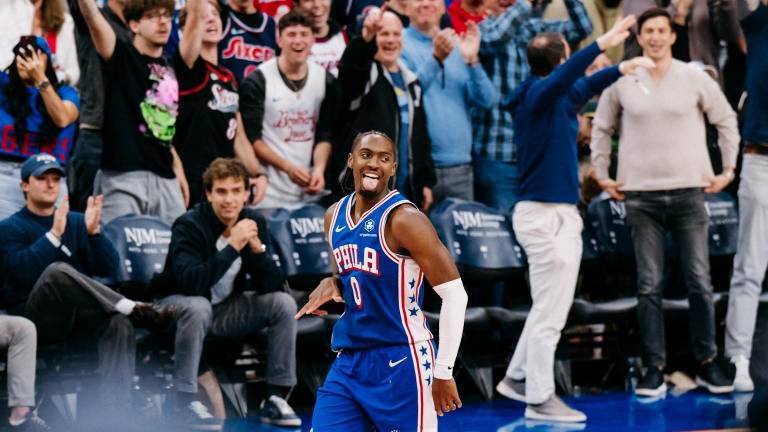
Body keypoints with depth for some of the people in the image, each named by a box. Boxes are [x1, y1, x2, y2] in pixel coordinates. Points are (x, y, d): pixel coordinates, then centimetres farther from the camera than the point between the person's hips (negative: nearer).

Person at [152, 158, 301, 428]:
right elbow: (192, 283, -37)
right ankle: (186, 398, -25)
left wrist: (257, 247, -28)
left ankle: (275, 397, -10)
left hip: (227, 309, 5)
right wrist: (233, 246, -38)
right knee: (198, 307, -37)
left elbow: (271, 287, -12)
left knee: (283, 303, -14)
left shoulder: (254, 222, -7)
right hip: (181, 304, -5)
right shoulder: (190, 225, -22)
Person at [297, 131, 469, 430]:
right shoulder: (335, 215, 9)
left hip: (401, 363, -7)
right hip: (348, 362, 7)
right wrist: (332, 284, 1)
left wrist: (443, 372, -15)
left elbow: (455, 294, -16)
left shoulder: (403, 219, -14)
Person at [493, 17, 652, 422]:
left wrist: (622, 68, 27)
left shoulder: (557, 97, 12)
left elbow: (584, 85, 34)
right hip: (545, 216, -10)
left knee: (549, 307, 18)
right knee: (550, 312, -4)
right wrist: (602, 44, -46)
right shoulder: (539, 94, -15)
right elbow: (565, 76, -37)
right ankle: (540, 398, 3)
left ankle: (518, 378, 28)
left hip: (559, 215, 10)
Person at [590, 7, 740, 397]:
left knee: (700, 284, 0)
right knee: (649, 287, 0)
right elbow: (601, 128, 16)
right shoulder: (622, 83, 3)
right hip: (641, 196, 0)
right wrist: (602, 173, 10)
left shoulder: (695, 79, 2)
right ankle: (654, 369, 3)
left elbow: (726, 121, 12)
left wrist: (728, 168, 6)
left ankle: (707, 364, 11)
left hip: (689, 193, 0)